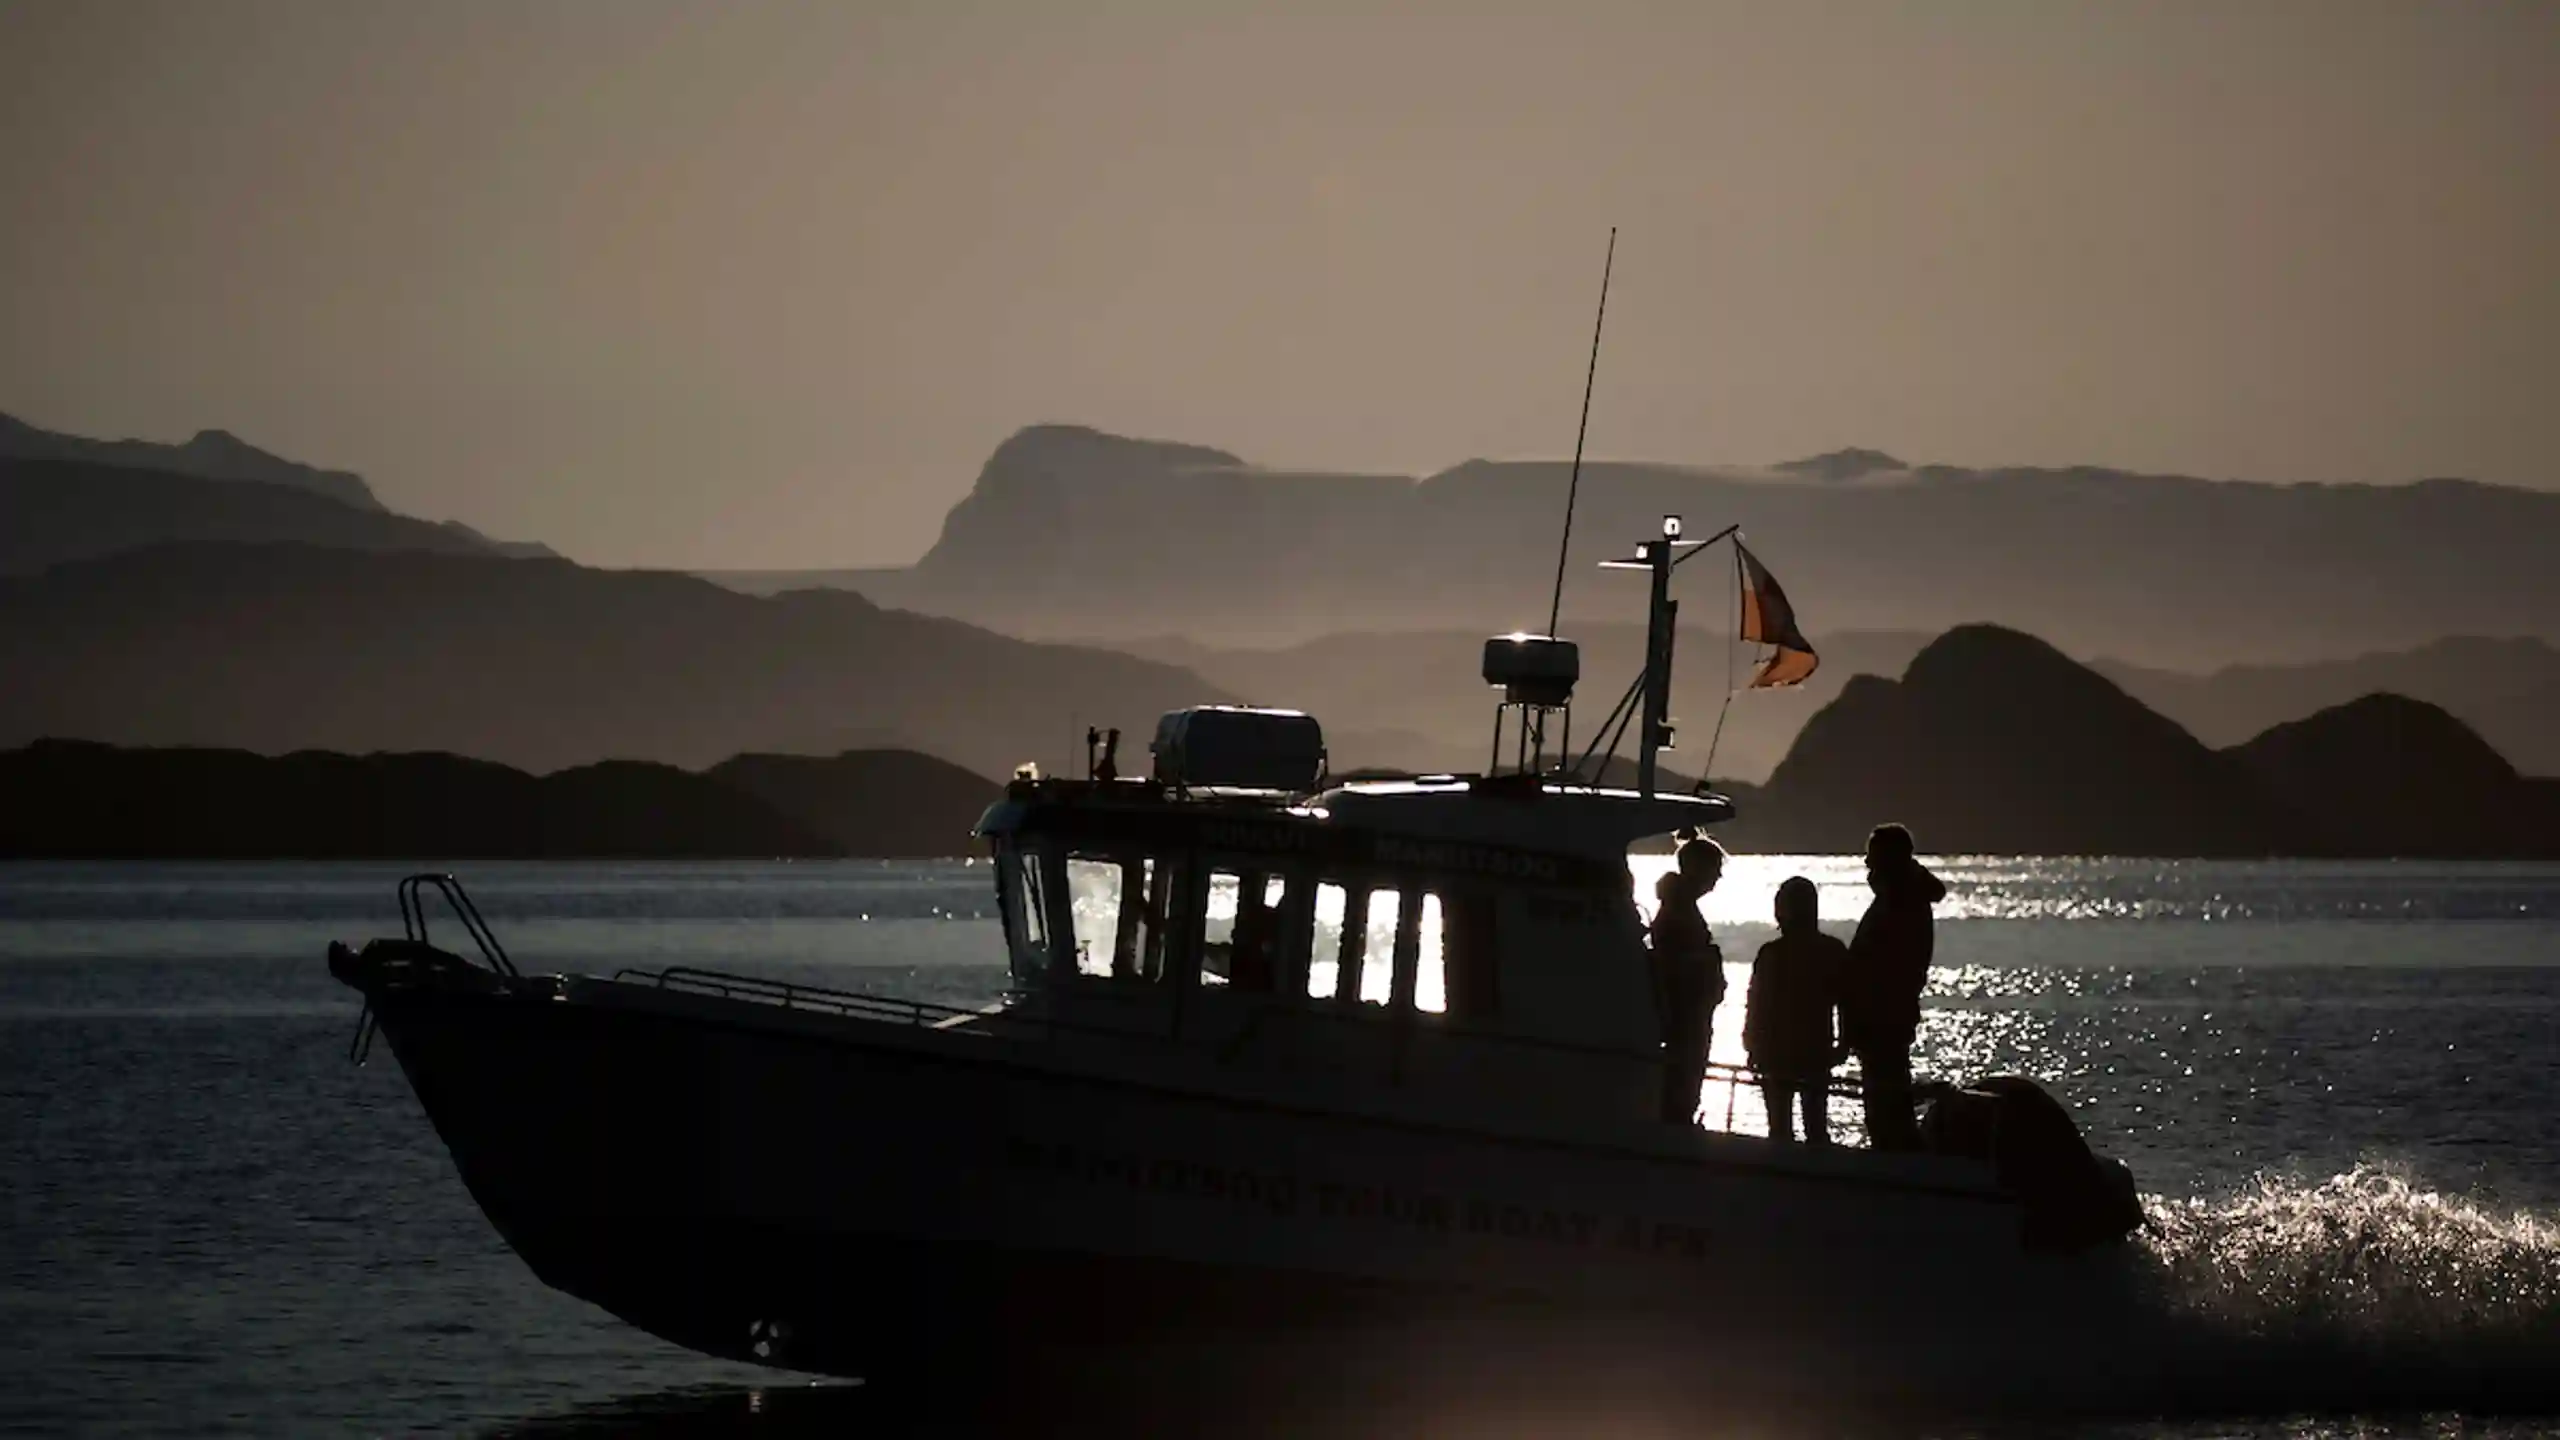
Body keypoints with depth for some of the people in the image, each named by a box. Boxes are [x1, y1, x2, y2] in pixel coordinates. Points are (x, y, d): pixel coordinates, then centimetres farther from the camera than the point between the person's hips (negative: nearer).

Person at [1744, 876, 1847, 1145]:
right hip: (1817, 1053, 3)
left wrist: (1752, 1047, 6)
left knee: (1780, 1127, 4)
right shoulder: (1834, 952, -4)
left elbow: (1755, 1004, -7)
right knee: (1817, 1126, 11)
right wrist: (1843, 1045, 13)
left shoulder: (1772, 954, -12)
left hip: (1777, 1054, -3)